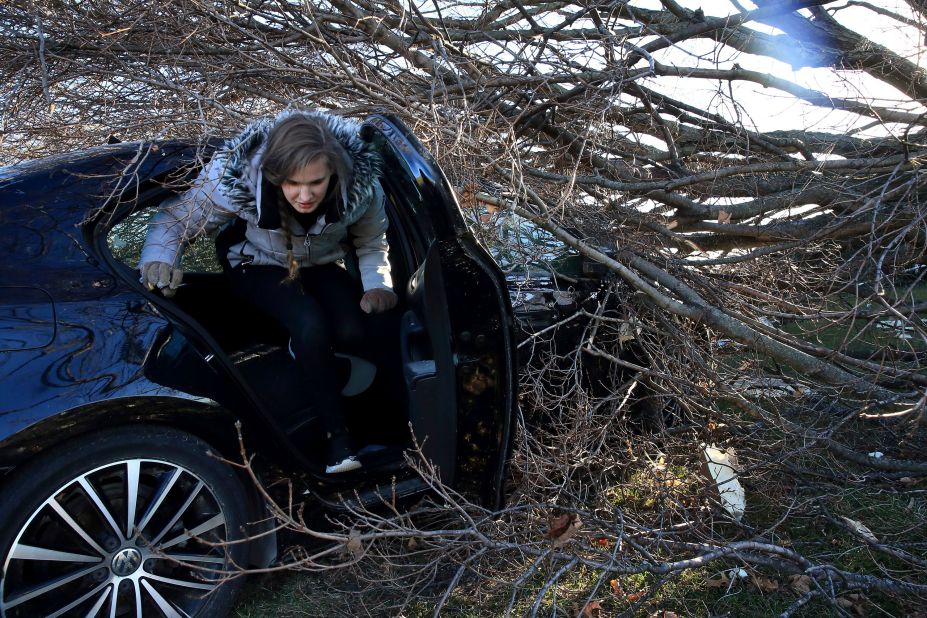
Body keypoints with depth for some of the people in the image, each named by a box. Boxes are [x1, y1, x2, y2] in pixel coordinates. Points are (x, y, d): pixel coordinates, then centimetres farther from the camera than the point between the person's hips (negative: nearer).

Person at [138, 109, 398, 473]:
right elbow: (176, 219, -19)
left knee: (352, 334, -26)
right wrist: (159, 259, -39)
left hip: (322, 266, 3)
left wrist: (378, 285, -25)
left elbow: (372, 243, -8)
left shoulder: (360, 183, -27)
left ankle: (306, 349, 10)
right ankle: (337, 434, -15)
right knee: (311, 325, -32)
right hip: (259, 267, -2)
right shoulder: (236, 175, -32)